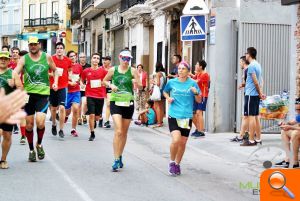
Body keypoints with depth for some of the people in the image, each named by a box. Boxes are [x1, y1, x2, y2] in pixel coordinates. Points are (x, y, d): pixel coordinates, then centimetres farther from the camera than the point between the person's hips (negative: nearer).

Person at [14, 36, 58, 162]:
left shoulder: (47, 57, 3)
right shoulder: (24, 59, -1)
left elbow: (54, 70, 18)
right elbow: (15, 72, -14)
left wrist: (55, 82, 3)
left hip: (43, 93, -1)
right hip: (28, 93, 1)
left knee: (40, 122, -16)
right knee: (29, 124, 6)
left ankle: (39, 144, 12)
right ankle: (31, 150, 24)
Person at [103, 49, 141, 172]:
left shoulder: (133, 71, -1)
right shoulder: (113, 70, 1)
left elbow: (140, 86, -1)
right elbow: (105, 80, 16)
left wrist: (136, 83, -23)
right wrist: (110, 85, -4)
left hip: (128, 103, 2)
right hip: (115, 102, -2)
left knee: (124, 132, 13)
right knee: (118, 131, -16)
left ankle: (120, 157, 31)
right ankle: (116, 160, -13)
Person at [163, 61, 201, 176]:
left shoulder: (192, 83, 1)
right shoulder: (172, 82, 2)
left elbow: (199, 101, 5)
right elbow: (165, 92, 22)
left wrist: (196, 92, -14)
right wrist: (168, 98, 2)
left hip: (187, 117, 1)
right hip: (173, 116, -1)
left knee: (183, 143, 8)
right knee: (176, 140, -18)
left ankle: (177, 164, 29)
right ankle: (172, 162, 6)